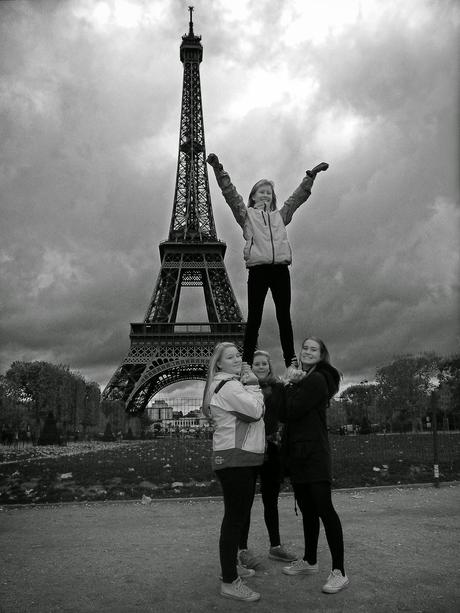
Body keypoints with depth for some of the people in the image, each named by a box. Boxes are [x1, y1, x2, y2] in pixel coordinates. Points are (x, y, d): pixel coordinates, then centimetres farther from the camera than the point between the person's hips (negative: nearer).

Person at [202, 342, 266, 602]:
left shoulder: (234, 385, 19)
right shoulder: (228, 386, -14)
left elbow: (256, 412, 16)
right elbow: (256, 411, -20)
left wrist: (250, 386, 3)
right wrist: (253, 387, -7)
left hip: (244, 458, 11)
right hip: (234, 459, -11)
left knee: (239, 515, 19)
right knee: (235, 518, -7)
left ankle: (231, 566, 32)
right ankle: (230, 583, -1)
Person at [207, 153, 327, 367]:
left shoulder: (280, 216, 24)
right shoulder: (247, 215, 15)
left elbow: (298, 197, 27)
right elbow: (230, 194, 7)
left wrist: (311, 175, 26)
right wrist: (218, 169, -2)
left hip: (280, 269, 3)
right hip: (258, 269, -3)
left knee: (284, 318, 2)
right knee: (254, 318, -4)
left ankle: (291, 364, 3)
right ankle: (247, 364, -4)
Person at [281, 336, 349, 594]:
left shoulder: (316, 380, -11)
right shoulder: (302, 379, 17)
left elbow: (290, 412, -18)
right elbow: (284, 415, 7)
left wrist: (291, 385, -4)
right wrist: (292, 384, -4)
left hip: (314, 453, -9)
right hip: (297, 454, 9)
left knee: (324, 508, -8)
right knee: (307, 509, 17)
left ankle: (339, 572, -3)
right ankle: (309, 561, 29)